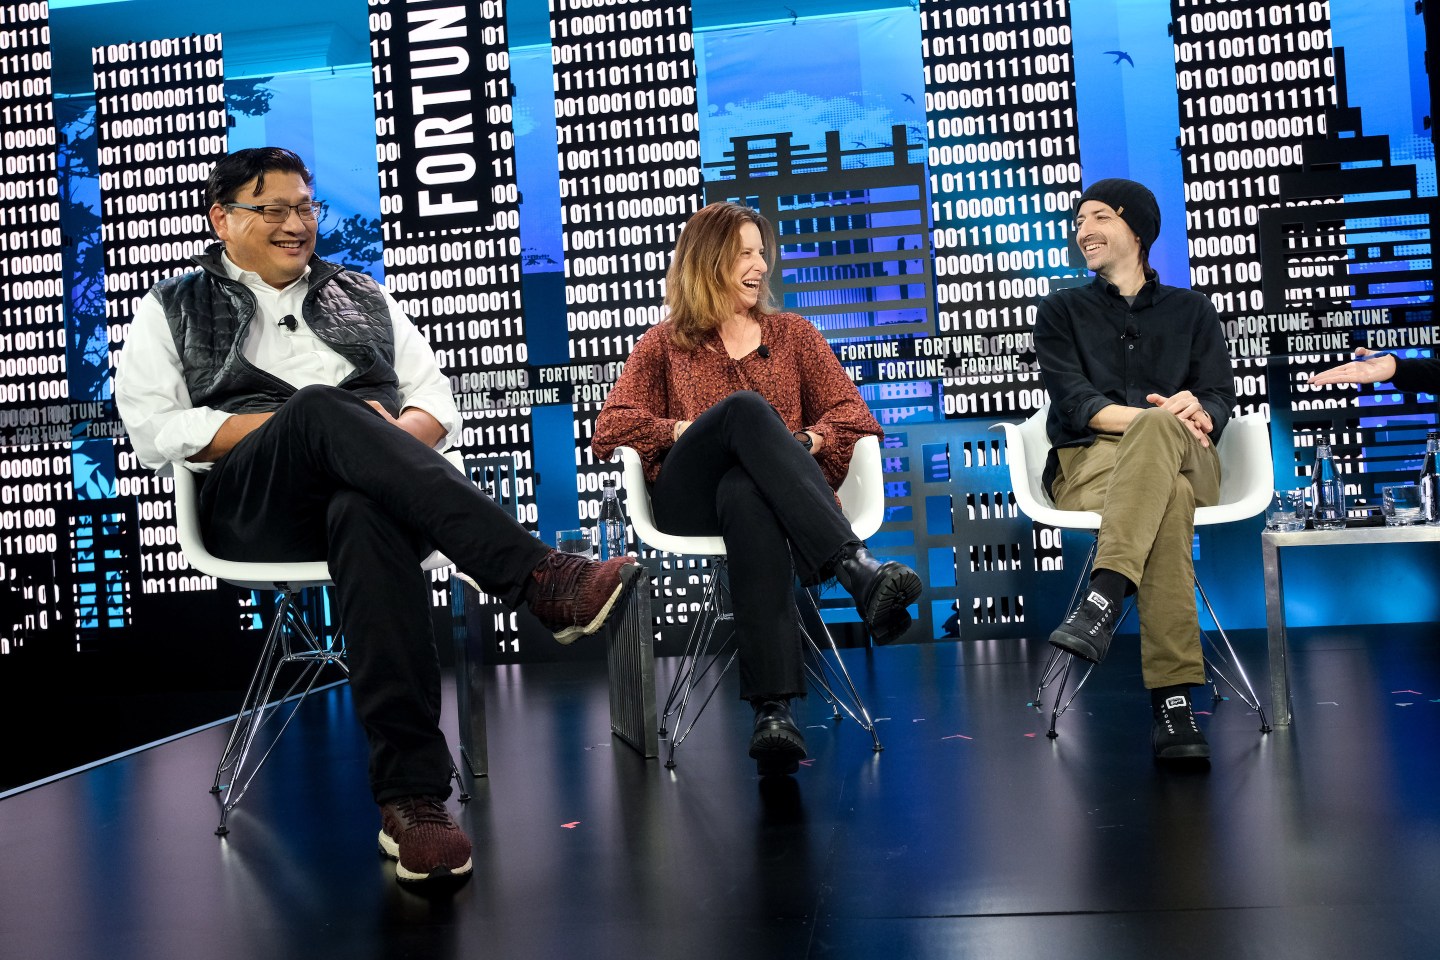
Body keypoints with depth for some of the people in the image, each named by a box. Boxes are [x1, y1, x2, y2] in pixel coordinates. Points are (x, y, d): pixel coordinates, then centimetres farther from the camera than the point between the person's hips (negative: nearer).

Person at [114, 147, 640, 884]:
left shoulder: (361, 297, 28)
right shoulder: (172, 311, 20)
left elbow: (439, 405, 21)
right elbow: (156, 430, 3)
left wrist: (391, 440, -5)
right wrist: (312, 422, -6)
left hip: (366, 491, 2)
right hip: (253, 505, -1)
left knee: (369, 521, -39)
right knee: (320, 407, -37)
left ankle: (410, 795, -47)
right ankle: (537, 577, -48)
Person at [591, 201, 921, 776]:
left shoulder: (793, 334, 26)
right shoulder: (663, 345, 23)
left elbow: (854, 415, 14)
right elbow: (608, 429, 10)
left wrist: (809, 441, -9)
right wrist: (685, 432, -8)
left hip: (764, 488, 1)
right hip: (688, 500, 0)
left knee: (745, 493, -41)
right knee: (748, 406, -34)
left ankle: (773, 712, -58)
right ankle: (856, 569, -53)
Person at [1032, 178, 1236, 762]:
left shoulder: (1190, 309, 22)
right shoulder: (1061, 310, 18)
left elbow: (1219, 397, 8)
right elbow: (1072, 399, 0)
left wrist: (1197, 413, -19)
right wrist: (1152, 416, -19)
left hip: (1186, 460, 1)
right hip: (1089, 458, -1)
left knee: (1158, 429, -38)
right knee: (1168, 496, -38)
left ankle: (1102, 601, -53)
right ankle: (1173, 702, -49)